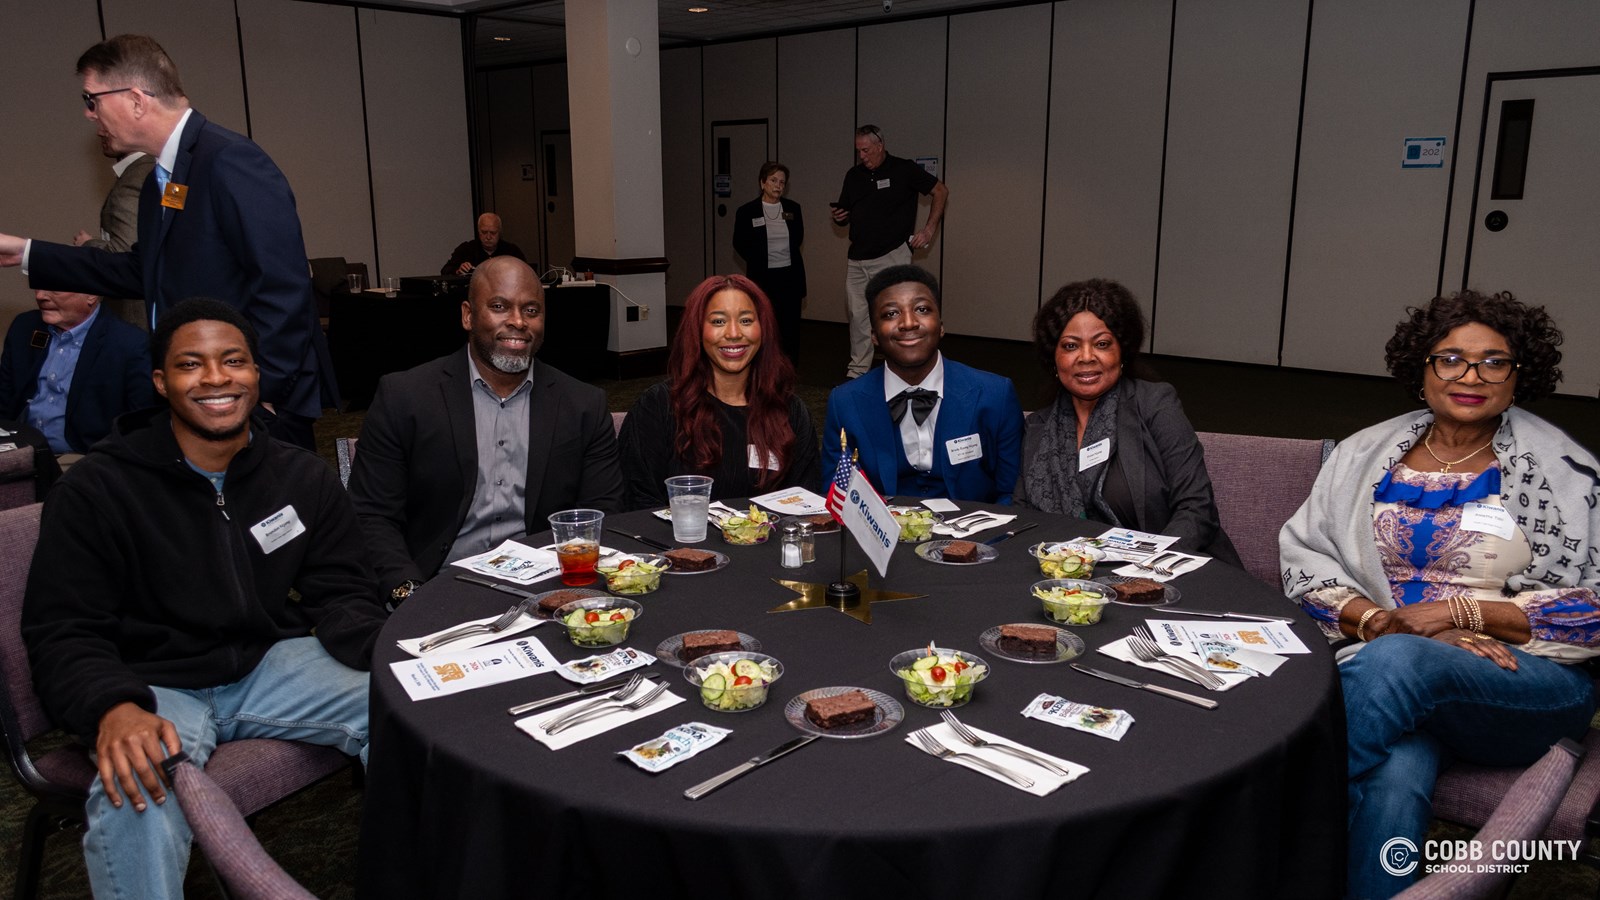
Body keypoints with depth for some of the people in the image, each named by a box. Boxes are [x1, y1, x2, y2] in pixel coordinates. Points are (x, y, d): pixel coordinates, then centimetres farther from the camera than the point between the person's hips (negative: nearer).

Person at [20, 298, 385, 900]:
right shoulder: (96, 489, -7)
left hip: (270, 663, 4)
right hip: (154, 686, -3)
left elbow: (339, 596, 4)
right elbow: (63, 633, -8)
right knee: (135, 803, -37)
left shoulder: (305, 479, 3)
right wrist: (114, 709, -30)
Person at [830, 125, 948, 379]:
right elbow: (845, 213, 21)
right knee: (858, 315, 7)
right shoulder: (853, 175, 12)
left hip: (892, 256, -5)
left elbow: (941, 191, 1)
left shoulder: (904, 170, -3)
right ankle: (857, 371, 16)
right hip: (857, 259, 5)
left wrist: (930, 229, -6)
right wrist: (839, 217, -3)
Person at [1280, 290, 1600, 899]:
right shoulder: (1365, 455, 11)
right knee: (1395, 778, -35)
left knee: (1392, 661, -35)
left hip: (1529, 687, -1)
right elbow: (1304, 558, 7)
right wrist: (1375, 620, -12)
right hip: (1384, 670, 2)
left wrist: (1459, 611, -12)